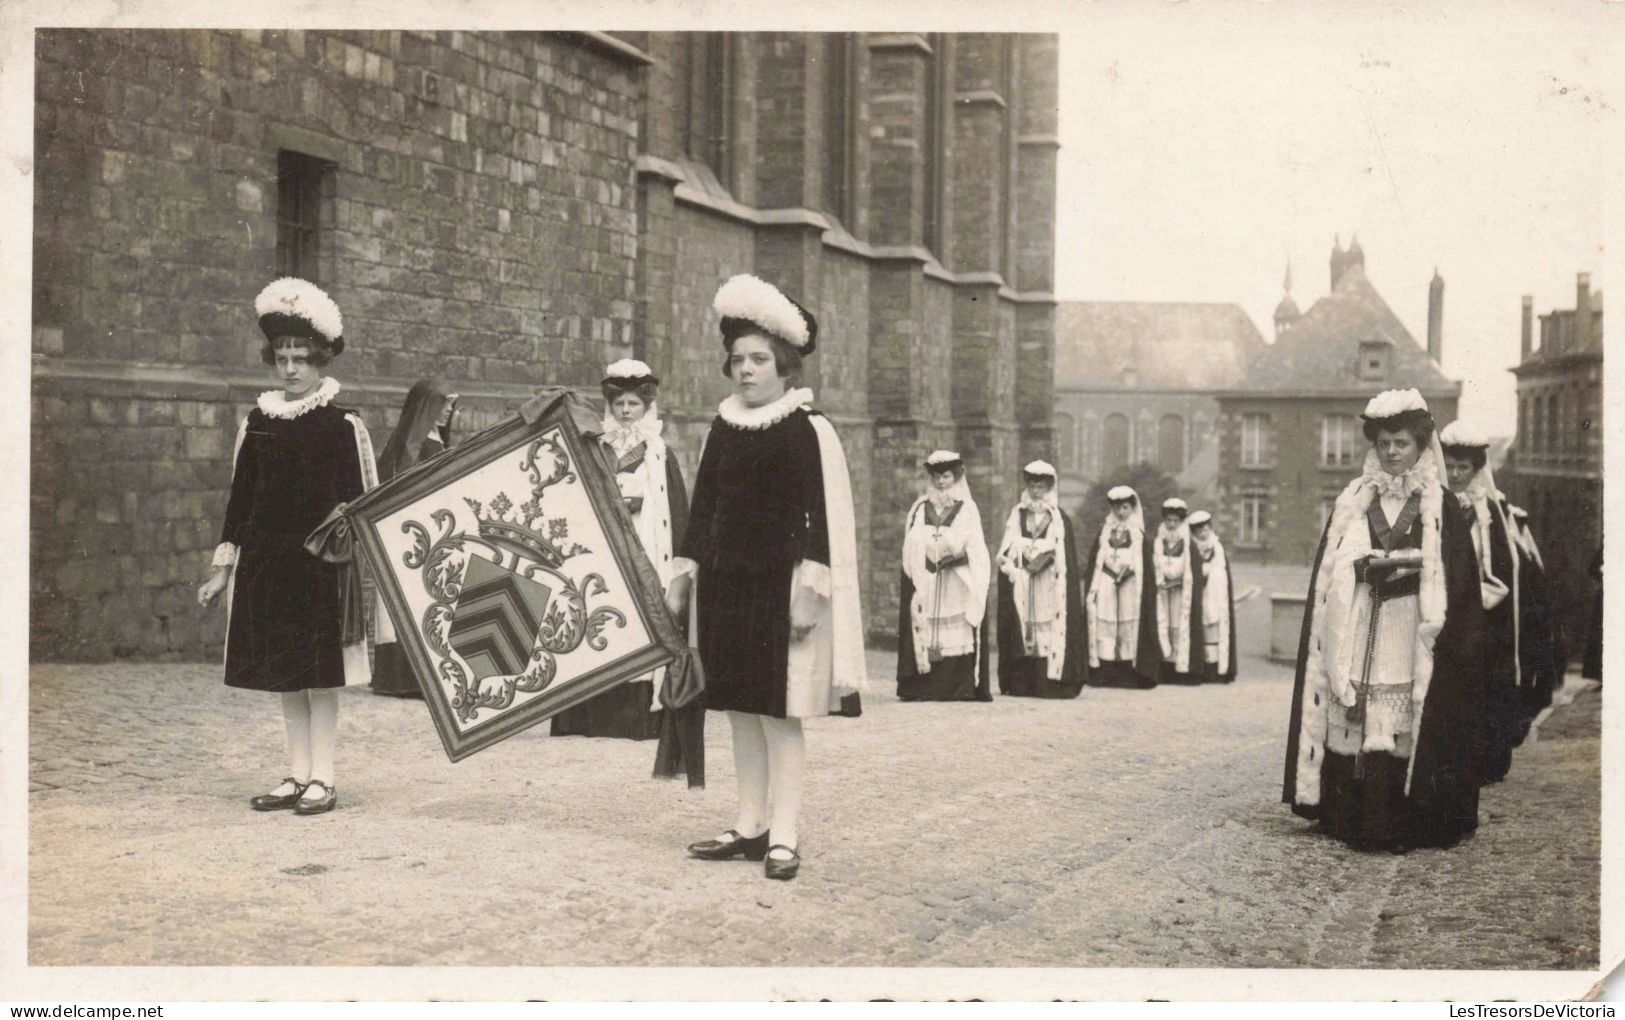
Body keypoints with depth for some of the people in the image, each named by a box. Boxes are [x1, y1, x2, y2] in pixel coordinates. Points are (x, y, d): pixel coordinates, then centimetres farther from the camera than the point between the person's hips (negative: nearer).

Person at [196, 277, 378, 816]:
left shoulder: (343, 425, -3)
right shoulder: (256, 422, 9)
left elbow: (365, 500, -1)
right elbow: (241, 495, 13)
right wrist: (224, 567, 12)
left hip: (321, 564, -4)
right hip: (265, 561, 5)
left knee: (320, 675, -2)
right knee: (284, 675, 9)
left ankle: (322, 779, 5)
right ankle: (297, 775, 17)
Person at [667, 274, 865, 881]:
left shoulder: (808, 431, -7)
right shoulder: (724, 427, 12)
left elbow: (823, 516, -11)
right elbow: (704, 505, 17)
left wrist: (808, 589, -17)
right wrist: (683, 574, 14)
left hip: (779, 585, -6)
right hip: (725, 584, 6)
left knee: (779, 711, -4)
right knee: (739, 709, 10)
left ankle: (784, 836, 1)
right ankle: (750, 827, 18)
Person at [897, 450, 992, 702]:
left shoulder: (967, 509, 7)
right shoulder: (920, 508, 13)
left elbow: (976, 548, 3)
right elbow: (910, 548, 11)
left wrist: (956, 554, -14)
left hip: (957, 584, -2)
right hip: (925, 584, 2)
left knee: (959, 633, -6)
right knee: (924, 632, -3)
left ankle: (962, 686, -4)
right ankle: (923, 687, -2)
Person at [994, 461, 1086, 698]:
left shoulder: (1060, 519, 7)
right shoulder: (1016, 515, 13)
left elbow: (1067, 560, 2)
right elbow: (1005, 553, 9)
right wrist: (1014, 569, -8)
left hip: (1049, 589, -2)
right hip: (1021, 587, 2)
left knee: (1050, 631, -9)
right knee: (1021, 631, -4)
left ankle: (1052, 683, -8)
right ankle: (1021, 682, -2)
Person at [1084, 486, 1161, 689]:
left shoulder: (1138, 534, 7)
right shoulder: (1104, 532, 12)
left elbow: (1146, 564, 4)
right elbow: (1095, 561, 10)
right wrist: (1093, 588, 3)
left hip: (1131, 585, -1)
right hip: (1106, 583, 1)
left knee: (1129, 625, -3)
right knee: (1105, 625, -5)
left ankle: (1127, 671, 0)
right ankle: (1105, 670, -6)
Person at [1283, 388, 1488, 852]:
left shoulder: (1440, 509, 6)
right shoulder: (1353, 503, 12)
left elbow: (1454, 576, 0)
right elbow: (1331, 567, 6)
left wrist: (1403, 563, -12)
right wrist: (1367, 566, -12)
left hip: (1411, 637, -2)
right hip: (1358, 635, 2)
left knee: (1404, 727, -7)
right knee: (1354, 723, -4)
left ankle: (1401, 824, -2)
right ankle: (1354, 818, 1)